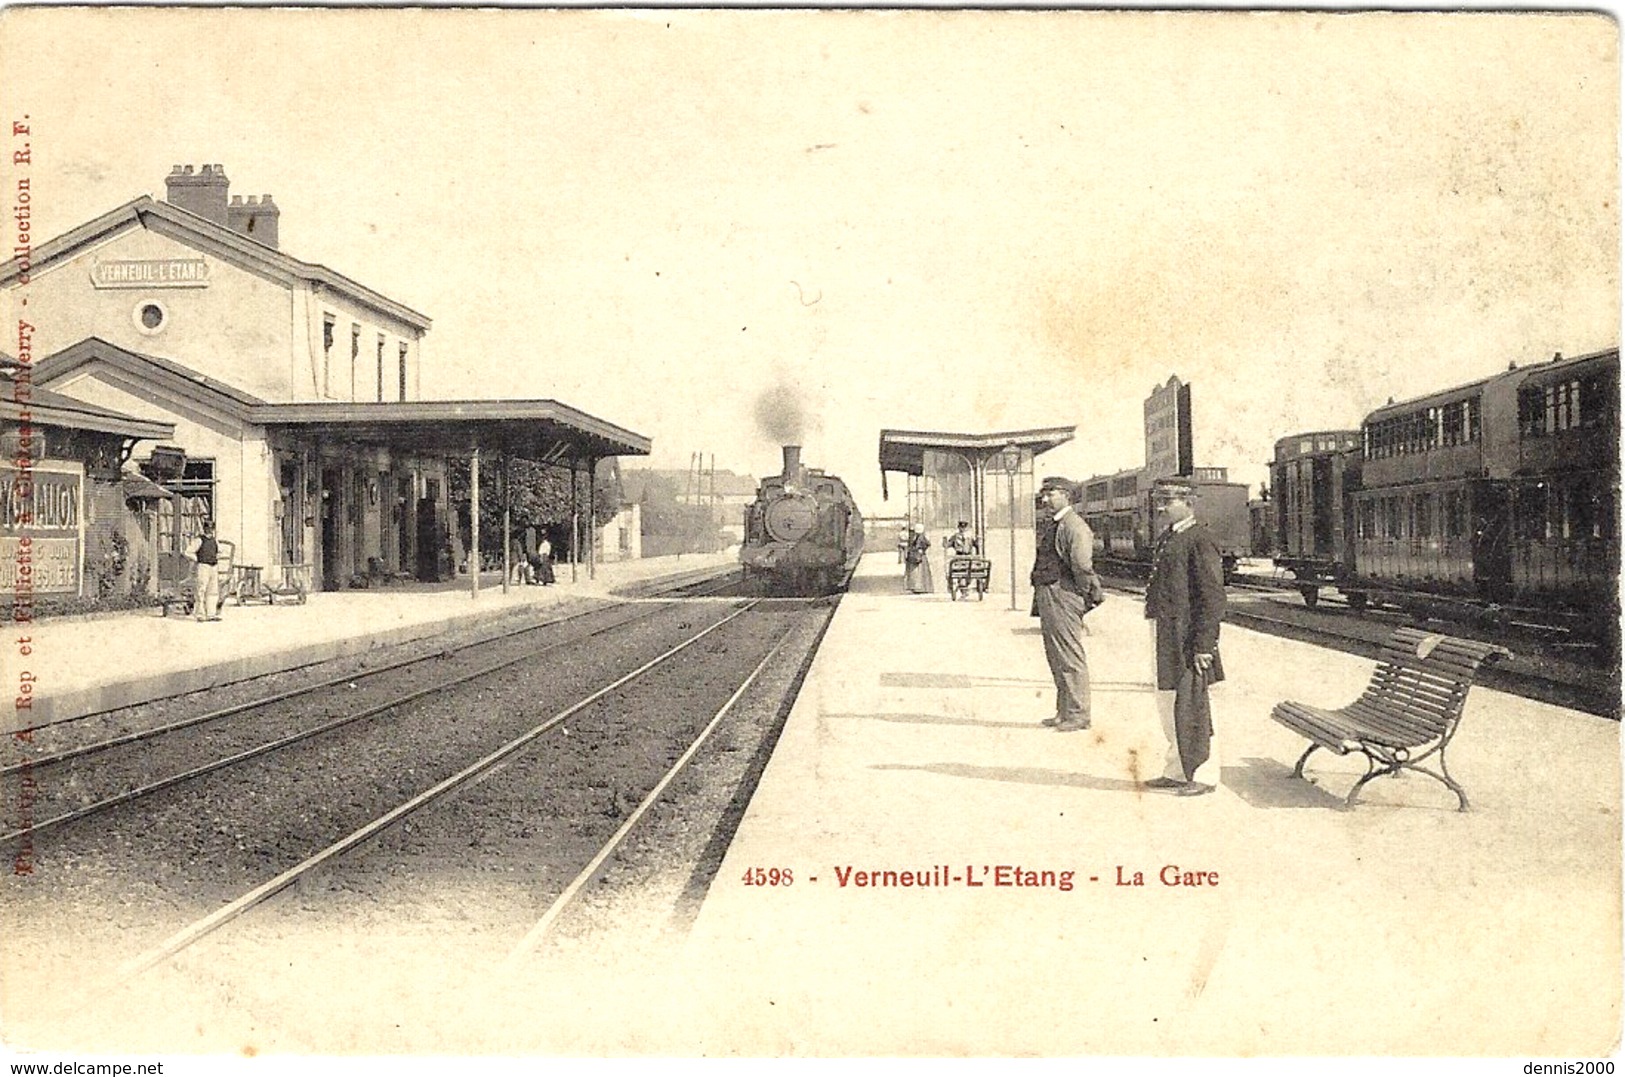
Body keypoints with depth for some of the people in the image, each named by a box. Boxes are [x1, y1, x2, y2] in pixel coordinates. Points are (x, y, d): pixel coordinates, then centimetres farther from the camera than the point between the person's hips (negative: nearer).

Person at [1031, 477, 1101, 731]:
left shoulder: (1075, 527, -14)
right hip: (1046, 596, 10)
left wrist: (1084, 594, -11)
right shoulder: (1049, 527, 16)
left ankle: (1078, 715, 4)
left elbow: (1082, 565, -20)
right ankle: (1064, 712, 24)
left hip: (1063, 596, -10)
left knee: (1070, 658, -3)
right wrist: (1040, 596, 13)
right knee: (1056, 658, 15)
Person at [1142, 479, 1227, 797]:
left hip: (1187, 637, -9)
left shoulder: (1199, 538, -12)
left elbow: (1213, 597, -16)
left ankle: (1203, 775, 10)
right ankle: (1177, 771, 27)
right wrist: (1157, 637, 17)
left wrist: (1203, 645, -19)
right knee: (1168, 704, 16)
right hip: (1163, 634, 9)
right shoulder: (1166, 539, 16)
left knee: (1191, 706, -1)